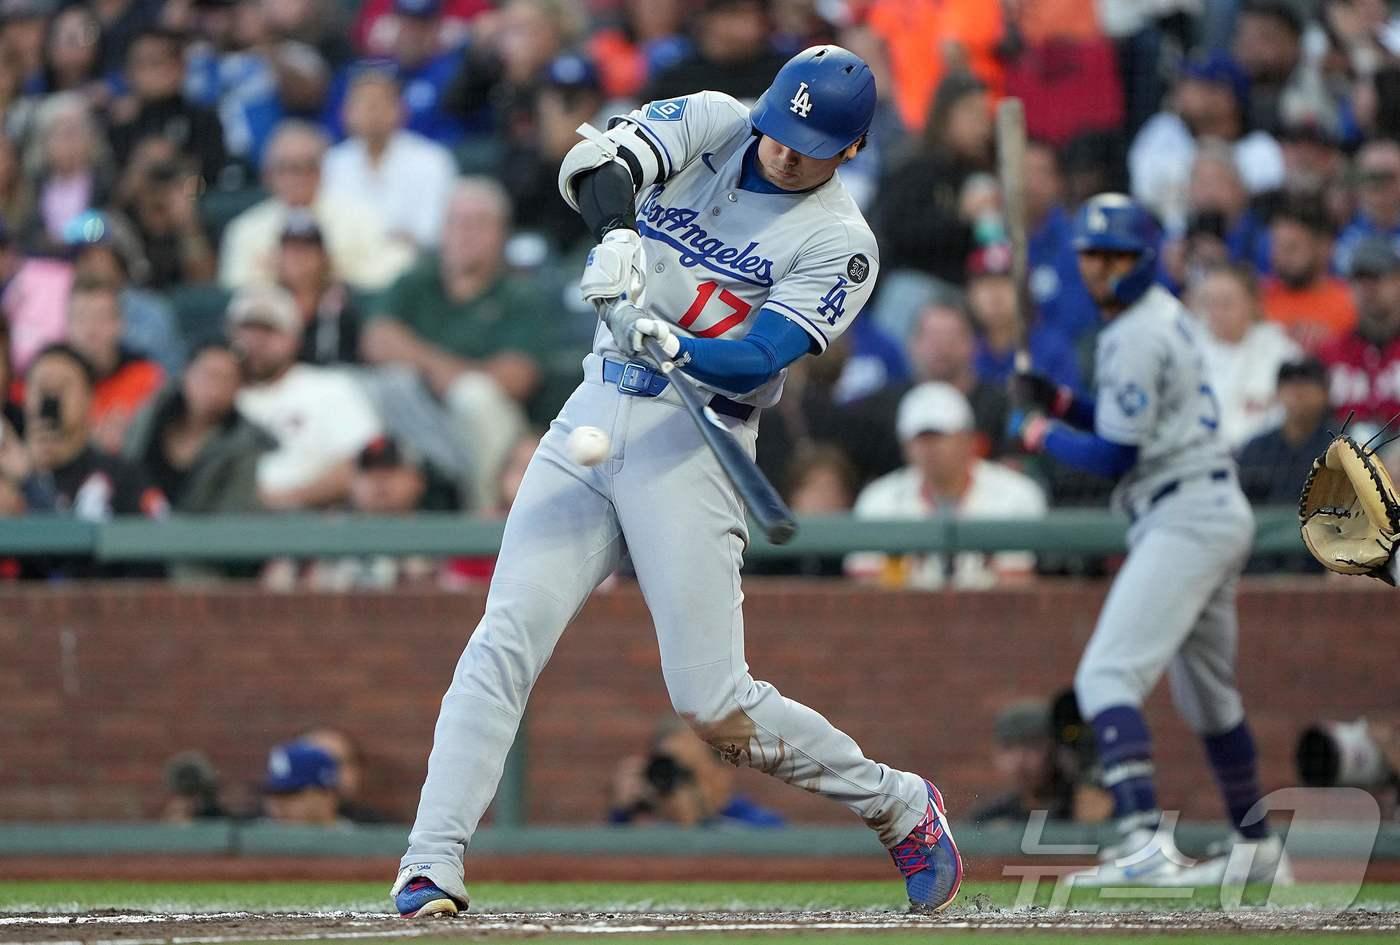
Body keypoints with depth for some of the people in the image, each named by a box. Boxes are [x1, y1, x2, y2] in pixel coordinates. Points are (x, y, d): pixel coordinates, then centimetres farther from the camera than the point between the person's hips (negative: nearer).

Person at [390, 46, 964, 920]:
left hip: (692, 448, -4)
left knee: (715, 707, -7)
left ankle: (900, 806, 15)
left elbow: (757, 358, -17)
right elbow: (595, 162, -12)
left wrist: (675, 348, -37)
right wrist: (616, 233, -33)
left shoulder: (840, 244, -5)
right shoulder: (713, 125, 5)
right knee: (505, 642, -10)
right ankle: (432, 865, -11)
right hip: (595, 417, 4)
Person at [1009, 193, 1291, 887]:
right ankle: (1259, 851, 34)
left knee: (1106, 677, -20)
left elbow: (1114, 455, -16)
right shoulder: (1166, 314, 17)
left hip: (1185, 518, -11)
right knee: (1208, 695, 23)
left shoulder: (1135, 335, -14)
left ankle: (1146, 846, -35)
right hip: (1217, 513, 11)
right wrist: (1058, 402, 12)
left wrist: (1036, 432, -2)